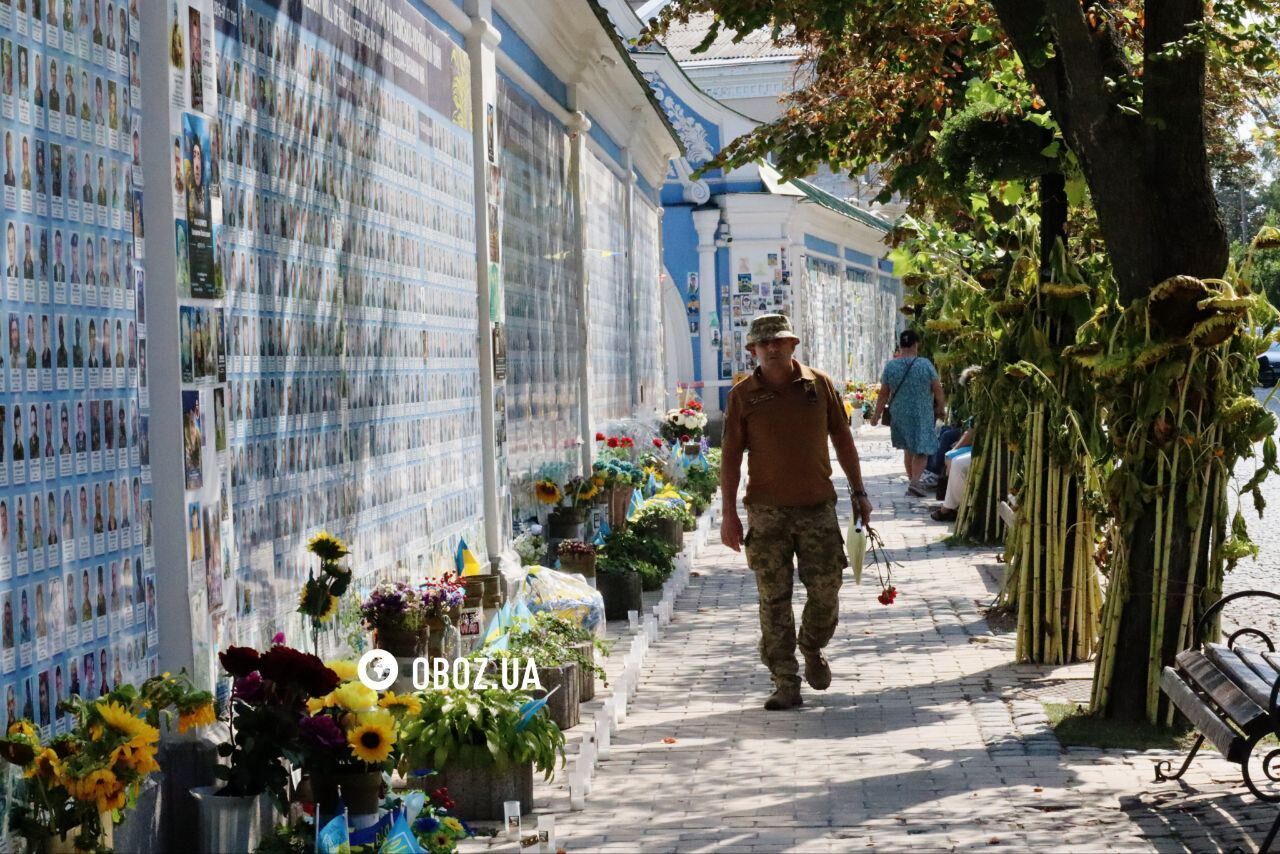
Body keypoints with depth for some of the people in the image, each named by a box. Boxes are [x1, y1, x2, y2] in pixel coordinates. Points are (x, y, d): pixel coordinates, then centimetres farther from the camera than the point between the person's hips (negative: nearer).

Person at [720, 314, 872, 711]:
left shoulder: (819, 385, 5)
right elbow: (730, 456, 2)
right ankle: (786, 683, 5)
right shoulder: (743, 395, 2)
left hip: (817, 504, 1)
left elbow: (842, 439, 12)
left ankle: (813, 652, 29)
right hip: (767, 510, -1)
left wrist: (858, 491, 11)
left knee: (826, 589, -1)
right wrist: (729, 514, -4)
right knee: (774, 599, -1)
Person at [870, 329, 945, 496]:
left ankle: (912, 480, 26)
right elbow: (938, 390, -4)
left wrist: (877, 414, 12)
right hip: (922, 415, -3)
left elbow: (884, 394, 1)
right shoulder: (925, 364, -10)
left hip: (899, 414, 3)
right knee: (921, 450, 2)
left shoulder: (890, 366, -4)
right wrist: (941, 408, 12)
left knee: (908, 449, 19)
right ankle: (915, 481, -17)